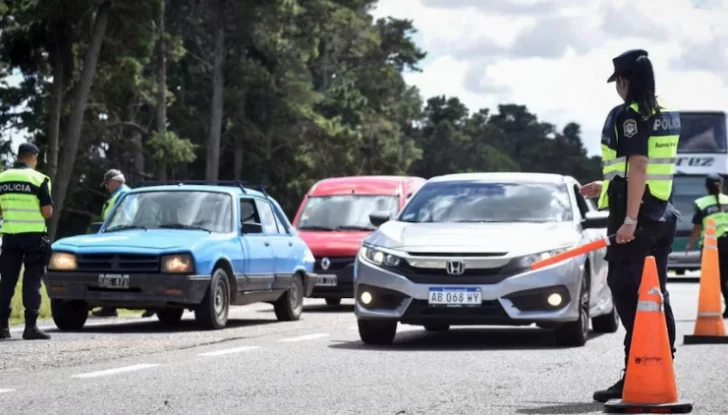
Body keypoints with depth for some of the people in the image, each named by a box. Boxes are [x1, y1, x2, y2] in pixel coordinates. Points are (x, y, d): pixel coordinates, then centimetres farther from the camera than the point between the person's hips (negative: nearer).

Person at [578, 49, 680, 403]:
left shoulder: (628, 115, -13)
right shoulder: (668, 115, 13)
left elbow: (638, 167, -21)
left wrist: (629, 219, -24)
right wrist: (607, 187, 30)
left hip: (637, 217, -9)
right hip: (662, 216, 9)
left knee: (627, 294, -7)